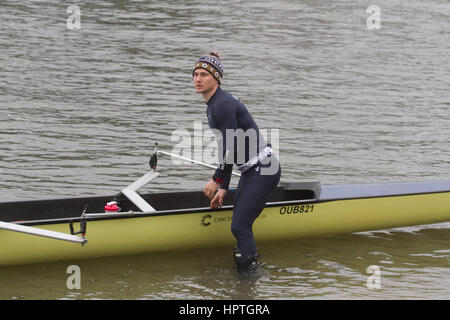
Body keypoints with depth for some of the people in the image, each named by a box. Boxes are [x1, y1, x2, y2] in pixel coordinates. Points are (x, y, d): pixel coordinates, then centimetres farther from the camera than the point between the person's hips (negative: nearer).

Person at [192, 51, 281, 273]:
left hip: (263, 169, -10)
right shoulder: (212, 106, 14)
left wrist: (216, 181, -10)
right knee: (240, 225, 13)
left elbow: (231, 149, -20)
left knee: (240, 226, -12)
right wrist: (223, 188, 18)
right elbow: (227, 151, 19)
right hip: (252, 171, 10)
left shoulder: (223, 104, -17)